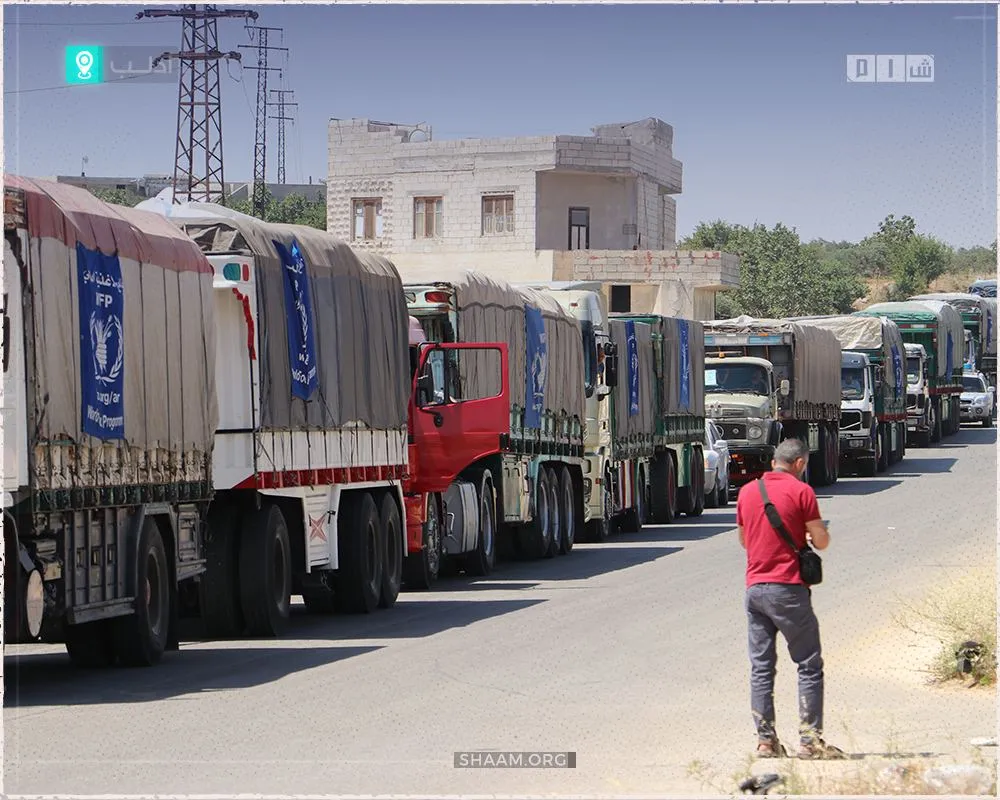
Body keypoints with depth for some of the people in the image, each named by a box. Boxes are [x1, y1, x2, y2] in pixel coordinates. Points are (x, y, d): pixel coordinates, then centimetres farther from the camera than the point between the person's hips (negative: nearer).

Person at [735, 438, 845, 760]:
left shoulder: (747, 492, 11)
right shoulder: (801, 491, -7)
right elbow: (821, 541, -5)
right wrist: (812, 533, 17)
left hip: (754, 587, 5)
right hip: (788, 588, -5)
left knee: (761, 668, 8)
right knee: (809, 665, 1)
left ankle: (765, 740, 6)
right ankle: (810, 739, -4)